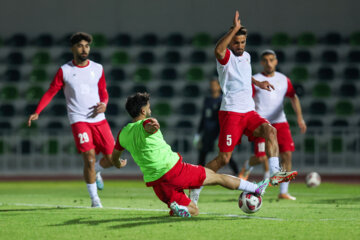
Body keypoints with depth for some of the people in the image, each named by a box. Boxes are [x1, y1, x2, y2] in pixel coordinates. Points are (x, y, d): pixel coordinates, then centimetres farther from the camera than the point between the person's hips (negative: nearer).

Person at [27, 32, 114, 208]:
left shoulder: (97, 69, 9)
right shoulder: (64, 71, 1)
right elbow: (51, 92, 4)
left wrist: (104, 104, -5)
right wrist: (37, 112, -7)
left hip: (98, 119, 4)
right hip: (78, 120, -4)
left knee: (112, 158, 1)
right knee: (89, 158, -15)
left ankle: (96, 172, 37)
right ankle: (94, 199, -1)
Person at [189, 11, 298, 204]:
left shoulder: (246, 56, 16)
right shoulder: (226, 57, -8)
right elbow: (218, 50, -35)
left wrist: (257, 83, 34)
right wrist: (235, 28, -39)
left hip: (249, 112, 7)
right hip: (231, 112, -7)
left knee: (270, 130, -22)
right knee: (224, 158, -9)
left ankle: (275, 174, -29)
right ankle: (195, 190, 5)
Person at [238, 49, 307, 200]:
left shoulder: (284, 80, 11)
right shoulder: (255, 80, 0)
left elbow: (293, 98, 7)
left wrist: (299, 117, -8)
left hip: (280, 122, 4)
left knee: (287, 155, -9)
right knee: (261, 157, -12)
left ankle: (283, 192, -3)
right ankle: (246, 168, 26)